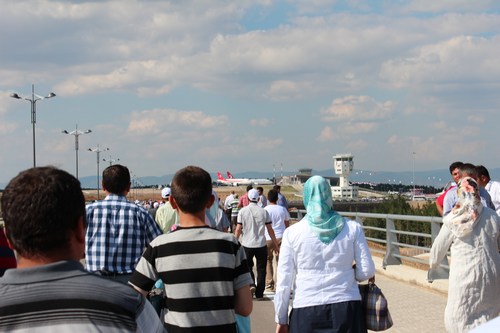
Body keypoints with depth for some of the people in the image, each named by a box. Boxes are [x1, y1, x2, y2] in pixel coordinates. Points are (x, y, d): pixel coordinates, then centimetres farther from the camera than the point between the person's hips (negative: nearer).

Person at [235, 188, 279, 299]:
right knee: (261, 269, 10)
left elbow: (238, 229, -5)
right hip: (261, 244, 1)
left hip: (247, 244, 0)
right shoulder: (264, 212, -2)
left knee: (248, 266, 17)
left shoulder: (242, 211, -4)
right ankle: (259, 294, 10)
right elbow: (270, 230, 1)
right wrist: (275, 243, 11)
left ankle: (251, 284, -8)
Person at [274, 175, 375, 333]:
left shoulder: (292, 233, -2)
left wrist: (281, 320, 7)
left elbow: (284, 281, -1)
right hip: (346, 308, 1)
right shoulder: (353, 228, 1)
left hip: (306, 313, -1)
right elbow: (367, 271, 2)